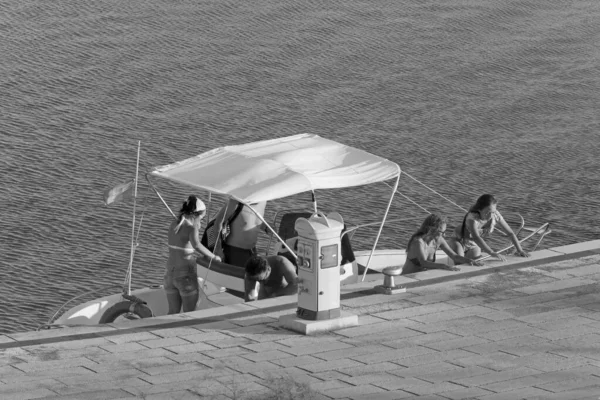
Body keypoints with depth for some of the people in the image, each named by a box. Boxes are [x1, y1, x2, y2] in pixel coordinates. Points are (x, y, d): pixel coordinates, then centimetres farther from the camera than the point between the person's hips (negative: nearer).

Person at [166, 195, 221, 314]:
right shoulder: (191, 227, -14)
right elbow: (196, 245, -33)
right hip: (186, 275, -7)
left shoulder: (174, 224, 9)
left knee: (173, 312, 16)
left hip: (170, 273, 7)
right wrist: (213, 257, -22)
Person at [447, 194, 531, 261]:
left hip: (474, 246, 6)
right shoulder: (472, 218, -37)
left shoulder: (495, 216, -21)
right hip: (460, 241, -6)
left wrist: (520, 250, -19)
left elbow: (510, 233, -11)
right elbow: (476, 238, -51)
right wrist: (492, 253, -61)